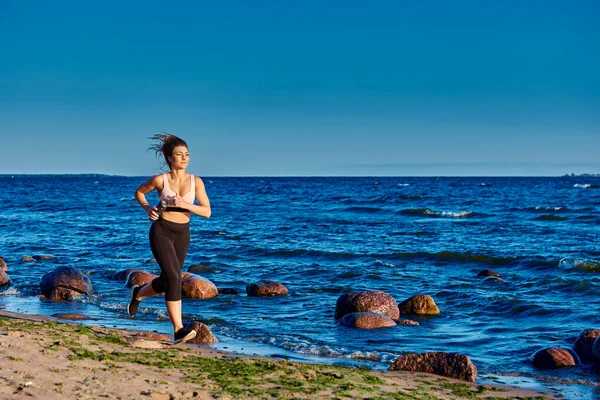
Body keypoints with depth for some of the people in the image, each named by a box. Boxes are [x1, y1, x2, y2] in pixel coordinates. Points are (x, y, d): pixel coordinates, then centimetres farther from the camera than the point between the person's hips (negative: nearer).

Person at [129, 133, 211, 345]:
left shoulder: (196, 181, -3)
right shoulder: (160, 180, -8)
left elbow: (207, 211, -6)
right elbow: (139, 192, 11)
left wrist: (186, 205, -21)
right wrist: (148, 208, -7)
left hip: (182, 234, 4)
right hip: (161, 232, -4)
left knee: (167, 280, 16)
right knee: (174, 277, -19)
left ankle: (138, 294, 49)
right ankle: (178, 330, -18)